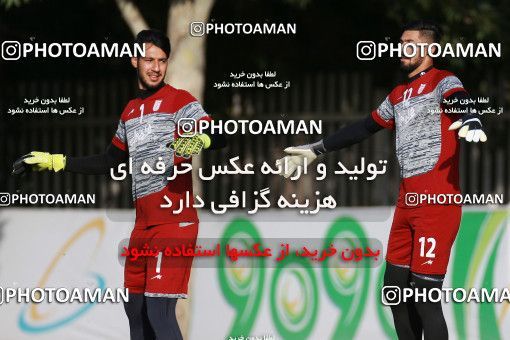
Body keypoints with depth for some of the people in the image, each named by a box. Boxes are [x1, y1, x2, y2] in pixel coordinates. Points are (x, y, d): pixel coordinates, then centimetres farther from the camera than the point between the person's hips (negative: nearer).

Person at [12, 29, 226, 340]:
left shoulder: (179, 101, -5)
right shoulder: (130, 111, 17)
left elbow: (220, 137, -19)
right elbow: (110, 162, 27)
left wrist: (200, 138, -42)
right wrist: (54, 162, 27)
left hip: (174, 221, -8)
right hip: (144, 223, 8)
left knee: (159, 311, -16)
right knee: (135, 307, 11)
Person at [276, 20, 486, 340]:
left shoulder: (443, 82, -4)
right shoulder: (399, 95, 20)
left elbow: (462, 103, -25)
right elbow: (363, 128, 31)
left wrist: (472, 123, -48)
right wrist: (315, 150, 34)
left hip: (437, 201, -8)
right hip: (407, 202, 8)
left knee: (425, 297, -12)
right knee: (395, 287, 9)